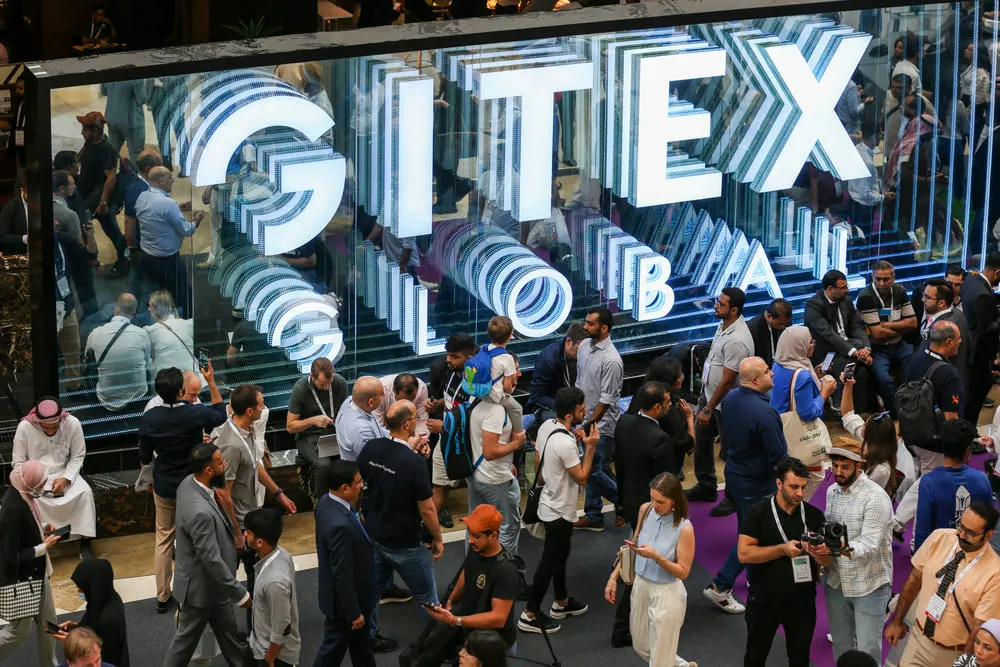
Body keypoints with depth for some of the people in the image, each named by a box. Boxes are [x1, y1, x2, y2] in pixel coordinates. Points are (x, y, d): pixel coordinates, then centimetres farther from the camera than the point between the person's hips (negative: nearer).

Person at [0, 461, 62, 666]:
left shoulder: (20, 495, -5)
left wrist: (43, 528, -2)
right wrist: (44, 547, -21)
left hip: (36, 573, 9)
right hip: (20, 579, -9)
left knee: (47, 621, 20)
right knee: (19, 630, 9)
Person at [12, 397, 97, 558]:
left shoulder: (72, 424, -13)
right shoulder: (24, 427, -15)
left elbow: (78, 457, -3)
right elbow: (18, 462, -6)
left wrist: (66, 479, -19)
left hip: (64, 473, 1)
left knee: (85, 492, -27)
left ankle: (85, 543, -16)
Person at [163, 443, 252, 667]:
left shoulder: (189, 482, -9)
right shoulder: (201, 513, -38)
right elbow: (212, 560, -31)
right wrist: (240, 593, -21)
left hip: (210, 582, 9)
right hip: (201, 587, -9)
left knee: (228, 632, 25)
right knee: (186, 639, 13)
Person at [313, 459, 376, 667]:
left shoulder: (327, 502, -8)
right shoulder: (340, 525, -38)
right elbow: (342, 575, -29)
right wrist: (353, 613, -20)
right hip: (344, 601, -9)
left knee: (360, 642, 27)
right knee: (333, 649, 12)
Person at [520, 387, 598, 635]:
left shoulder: (546, 426, -5)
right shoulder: (565, 443, -33)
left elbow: (538, 464, 7)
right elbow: (582, 478, -22)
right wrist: (590, 447, -21)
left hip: (549, 502, 9)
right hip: (560, 511, -9)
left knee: (560, 554, 25)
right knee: (550, 561, 3)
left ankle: (561, 601, 42)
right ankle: (530, 615, 12)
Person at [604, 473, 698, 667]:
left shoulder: (684, 528, -23)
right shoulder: (646, 510, -7)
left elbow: (683, 572, -16)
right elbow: (633, 547, 7)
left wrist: (656, 557, -31)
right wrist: (614, 577, 3)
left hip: (666, 594, -6)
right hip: (641, 586, 6)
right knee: (641, 647, 23)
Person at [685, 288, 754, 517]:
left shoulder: (737, 341, -31)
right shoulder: (724, 324, -1)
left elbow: (728, 380, -27)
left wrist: (708, 409, -20)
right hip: (709, 393, 10)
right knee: (701, 437, 22)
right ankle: (706, 487, 38)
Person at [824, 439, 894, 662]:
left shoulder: (876, 498, -18)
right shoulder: (832, 491, 6)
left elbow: (869, 545, -27)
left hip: (868, 584, -7)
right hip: (836, 582, 7)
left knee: (867, 651, -2)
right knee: (841, 646, 16)